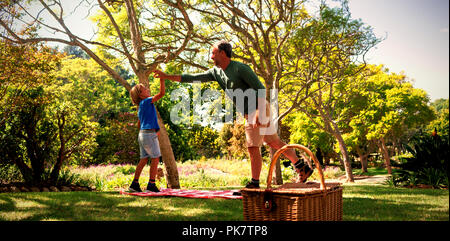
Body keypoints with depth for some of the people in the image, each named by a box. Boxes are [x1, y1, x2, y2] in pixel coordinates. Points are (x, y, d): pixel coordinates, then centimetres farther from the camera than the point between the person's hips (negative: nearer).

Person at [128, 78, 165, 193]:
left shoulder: (141, 107, 18)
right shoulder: (146, 101, -8)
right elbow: (161, 93, -17)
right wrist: (162, 78, -15)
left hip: (142, 134, 9)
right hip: (149, 134, -9)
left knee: (144, 159, 10)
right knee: (155, 158, -4)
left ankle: (135, 183, 10)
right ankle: (151, 185, -5)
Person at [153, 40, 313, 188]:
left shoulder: (240, 68, -17)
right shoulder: (216, 72, 7)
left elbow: (261, 88, -19)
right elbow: (193, 78, 7)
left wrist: (259, 112, -27)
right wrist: (166, 76, 3)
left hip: (258, 109, -8)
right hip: (250, 114, 8)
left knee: (253, 148, -7)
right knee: (274, 142, 14)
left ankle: (255, 184, 1)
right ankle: (302, 167, 25)